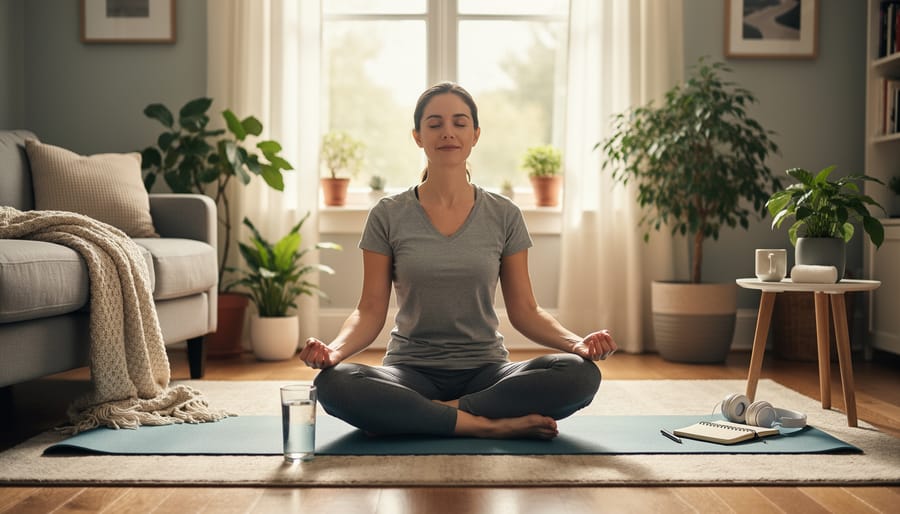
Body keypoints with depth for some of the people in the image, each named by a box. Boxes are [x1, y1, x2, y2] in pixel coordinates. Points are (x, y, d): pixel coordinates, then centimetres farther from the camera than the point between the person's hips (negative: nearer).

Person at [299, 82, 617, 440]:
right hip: (411, 371, 0)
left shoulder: (504, 216, 3)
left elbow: (523, 309, 4)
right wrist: (336, 349, -22)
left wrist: (577, 342, -14)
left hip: (485, 370, 1)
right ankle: (491, 425, -24)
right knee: (333, 384, -34)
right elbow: (370, 310, -1)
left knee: (580, 374, -28)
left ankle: (444, 411, -19)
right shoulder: (388, 216, 1)